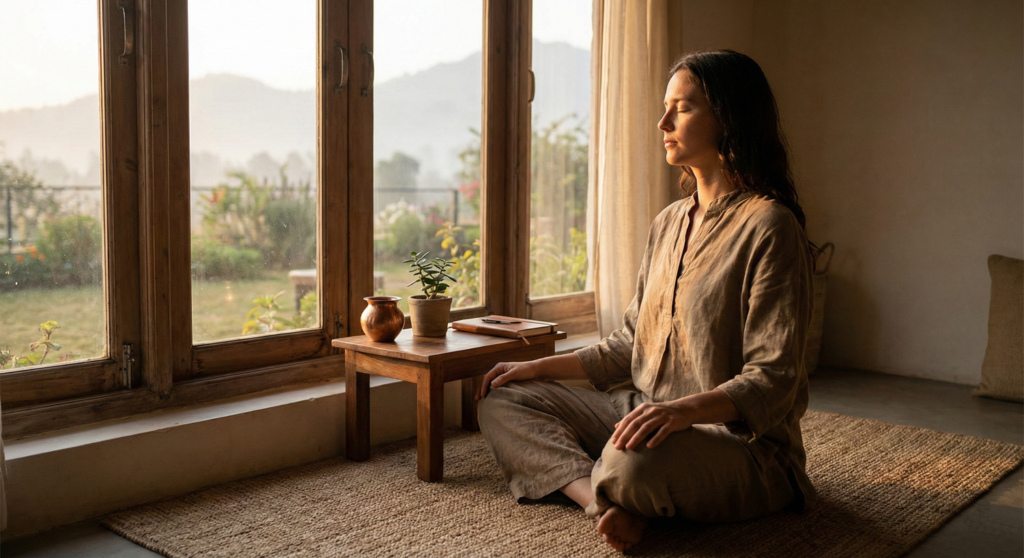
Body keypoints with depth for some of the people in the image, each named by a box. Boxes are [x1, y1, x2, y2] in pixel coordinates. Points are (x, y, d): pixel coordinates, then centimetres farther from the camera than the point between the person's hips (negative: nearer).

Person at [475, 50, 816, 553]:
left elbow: (773, 380, -19)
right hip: (645, 412, 9)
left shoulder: (769, 227, -15)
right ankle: (603, 502, -21)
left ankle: (608, 494, -4)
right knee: (502, 402, 1)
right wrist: (541, 366, 10)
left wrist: (686, 408, -36)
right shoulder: (668, 223, 11)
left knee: (633, 462, -41)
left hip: (739, 440, -8)